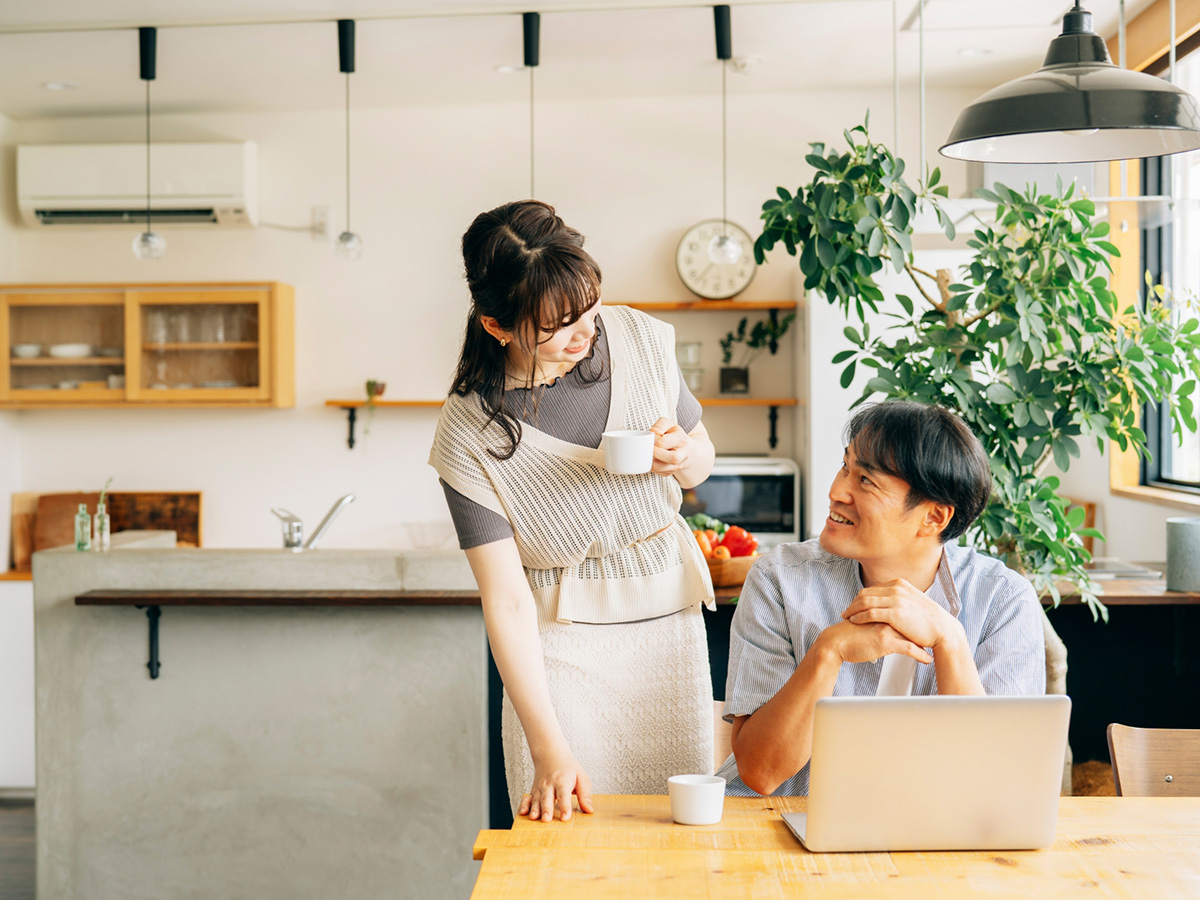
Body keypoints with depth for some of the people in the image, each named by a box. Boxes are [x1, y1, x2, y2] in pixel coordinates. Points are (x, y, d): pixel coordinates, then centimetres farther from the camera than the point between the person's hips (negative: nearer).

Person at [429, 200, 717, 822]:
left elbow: (703, 458, 12)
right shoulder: (468, 433, -17)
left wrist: (681, 456, -14)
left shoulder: (641, 340, -6)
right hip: (560, 645, -3)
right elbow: (506, 600, -18)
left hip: (669, 621, 3)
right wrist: (549, 752, -22)